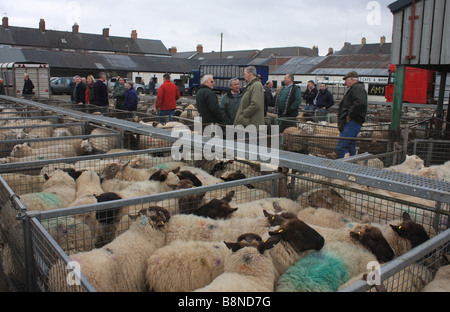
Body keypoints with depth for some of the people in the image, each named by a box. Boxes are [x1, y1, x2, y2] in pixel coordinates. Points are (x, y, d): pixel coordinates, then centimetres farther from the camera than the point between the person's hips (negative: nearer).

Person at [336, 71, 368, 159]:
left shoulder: (357, 88, -8)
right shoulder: (355, 88, 24)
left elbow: (360, 103, -26)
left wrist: (349, 116, -20)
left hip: (352, 122, -11)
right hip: (351, 123, 11)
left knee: (341, 147, -15)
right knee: (350, 148, 14)